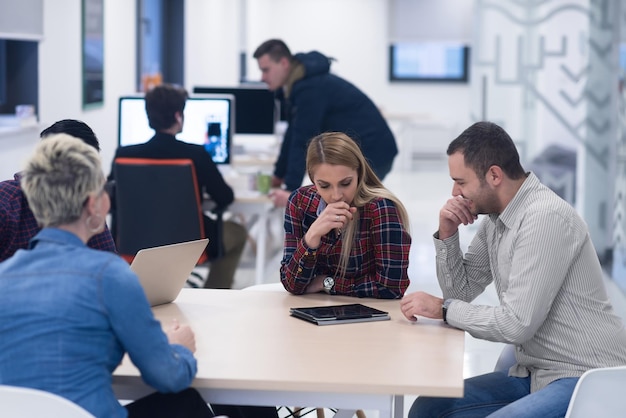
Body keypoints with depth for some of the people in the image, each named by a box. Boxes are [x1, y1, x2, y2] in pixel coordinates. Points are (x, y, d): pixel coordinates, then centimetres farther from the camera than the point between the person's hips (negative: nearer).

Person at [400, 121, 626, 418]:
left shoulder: (545, 217, -20)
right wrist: (447, 235, 0)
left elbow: (518, 324, -23)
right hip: (535, 373, 9)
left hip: (587, 380, -9)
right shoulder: (495, 219, 8)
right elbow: (462, 290, 16)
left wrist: (442, 308, -12)